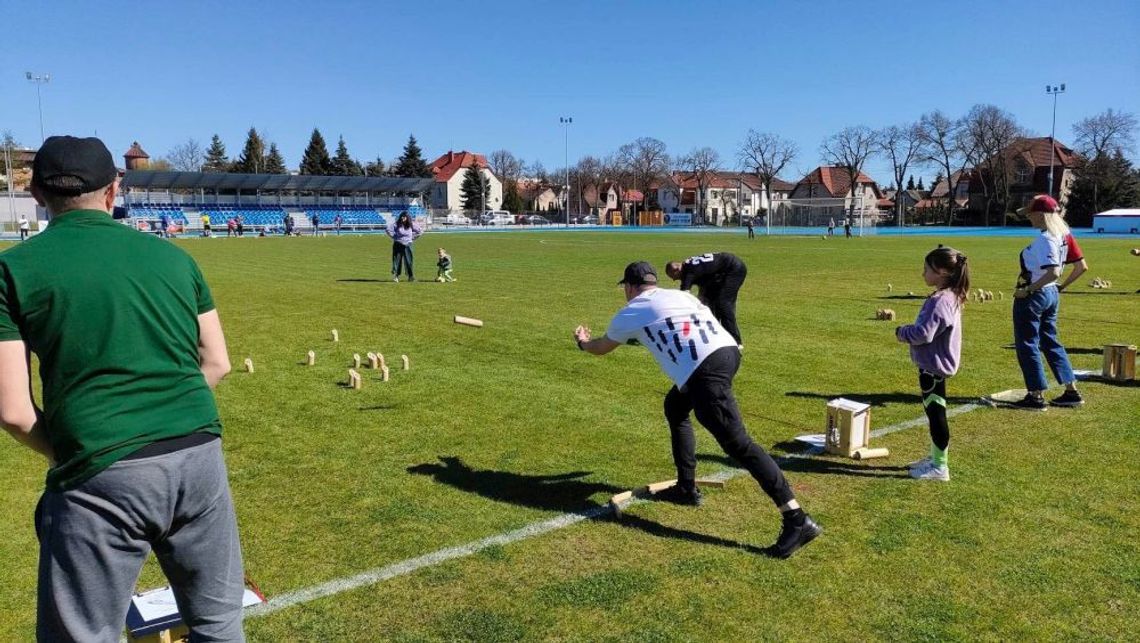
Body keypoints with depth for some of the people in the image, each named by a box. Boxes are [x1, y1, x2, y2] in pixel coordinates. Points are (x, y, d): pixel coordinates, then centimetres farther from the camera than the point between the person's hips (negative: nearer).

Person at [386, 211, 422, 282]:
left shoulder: (411, 225, -1)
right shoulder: (397, 224, -6)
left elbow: (420, 231, 8)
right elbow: (388, 229, -3)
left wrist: (412, 237, 4)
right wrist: (394, 236, -3)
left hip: (407, 245, 1)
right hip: (398, 245, -1)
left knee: (408, 261, -1)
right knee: (397, 260, 0)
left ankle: (411, 276, 3)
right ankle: (395, 276, 5)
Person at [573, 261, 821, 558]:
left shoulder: (630, 313, 16)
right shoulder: (679, 294, 28)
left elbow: (600, 348, 34)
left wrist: (583, 342, 58)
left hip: (705, 371, -8)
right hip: (728, 350, 8)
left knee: (737, 444, -10)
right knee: (675, 407, 29)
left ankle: (798, 521, -15)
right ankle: (686, 488, 35)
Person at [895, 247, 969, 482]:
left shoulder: (940, 301, -24)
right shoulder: (949, 297, 9)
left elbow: (923, 334, -29)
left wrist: (902, 332, -11)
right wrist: (908, 331, 4)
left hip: (934, 367, -10)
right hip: (934, 365, 10)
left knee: (935, 413, -1)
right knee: (934, 412, 20)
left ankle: (940, 467, 9)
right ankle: (935, 458, 34)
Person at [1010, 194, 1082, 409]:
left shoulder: (1045, 239, -21)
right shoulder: (1060, 236, 10)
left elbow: (1053, 272, -29)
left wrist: (1027, 290, -23)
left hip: (1033, 296, -10)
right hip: (1051, 294, 10)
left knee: (1027, 345, 0)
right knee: (1050, 342, 18)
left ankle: (1036, 397, 6)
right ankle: (1072, 392, 24)